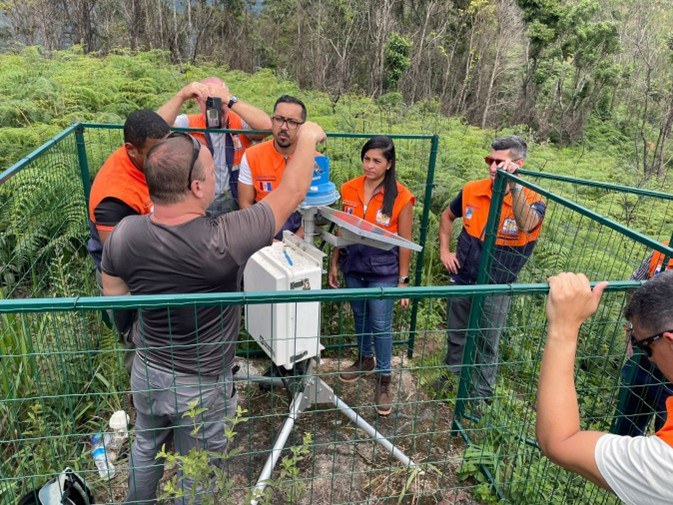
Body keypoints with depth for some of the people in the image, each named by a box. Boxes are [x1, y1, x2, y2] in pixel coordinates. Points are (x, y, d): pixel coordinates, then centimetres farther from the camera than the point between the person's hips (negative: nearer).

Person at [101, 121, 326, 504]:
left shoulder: (124, 234, -19)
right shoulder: (223, 241, -33)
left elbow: (114, 300, -2)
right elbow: (291, 194, -20)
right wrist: (308, 138, -6)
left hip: (147, 371, 5)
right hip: (202, 386, -5)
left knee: (146, 449, 33)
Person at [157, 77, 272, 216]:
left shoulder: (241, 122, 0)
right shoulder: (188, 124, 2)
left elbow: (266, 126, -21)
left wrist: (229, 99, -25)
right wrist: (181, 96, -26)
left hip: (236, 204, 0)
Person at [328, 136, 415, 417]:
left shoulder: (401, 197, -13)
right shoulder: (349, 189, -1)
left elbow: (405, 242, -8)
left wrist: (403, 280, -6)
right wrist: (334, 263, 9)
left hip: (383, 271, -4)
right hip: (353, 267, 4)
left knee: (381, 326, 4)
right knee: (359, 316, 20)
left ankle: (384, 379, 22)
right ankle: (365, 359, 43)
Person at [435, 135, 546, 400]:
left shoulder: (531, 201, -17)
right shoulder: (472, 190, -7)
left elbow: (526, 225, -41)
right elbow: (447, 216, 11)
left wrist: (514, 186, -49)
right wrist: (444, 250, 3)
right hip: (461, 279, 3)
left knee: (487, 345, 15)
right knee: (456, 335, 23)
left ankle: (481, 395, 38)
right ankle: (452, 371, 50)